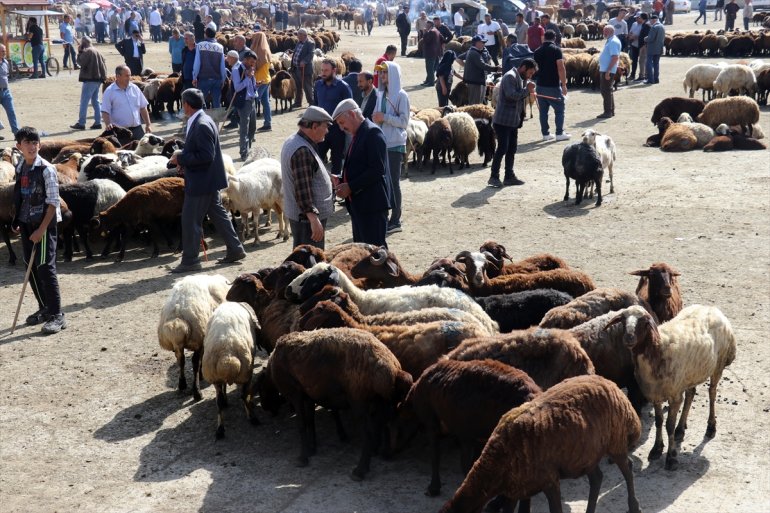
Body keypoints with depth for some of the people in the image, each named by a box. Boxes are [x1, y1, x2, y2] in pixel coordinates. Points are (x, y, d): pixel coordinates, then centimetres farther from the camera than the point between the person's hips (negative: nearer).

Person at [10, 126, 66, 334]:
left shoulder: (46, 169, -12)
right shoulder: (20, 168, 7)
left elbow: (53, 202, -14)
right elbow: (20, 198, 15)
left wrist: (42, 229, -17)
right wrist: (17, 222, 7)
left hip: (44, 223, -7)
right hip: (26, 224, 7)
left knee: (45, 267, -9)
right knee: (31, 267, 11)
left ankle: (56, 315, -5)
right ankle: (44, 308, 24)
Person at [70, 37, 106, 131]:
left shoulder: (87, 51, -11)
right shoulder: (97, 51, 16)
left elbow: (81, 62, -14)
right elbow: (103, 65, 16)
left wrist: (79, 52, -3)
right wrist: (103, 76, 14)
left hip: (90, 80, -9)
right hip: (98, 79, 9)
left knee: (84, 101, -5)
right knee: (95, 101, 13)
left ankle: (81, 123, -6)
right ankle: (98, 122, 10)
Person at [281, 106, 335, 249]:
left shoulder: (293, 141, 11)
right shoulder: (302, 151, -22)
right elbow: (302, 188, -26)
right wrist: (314, 219, -28)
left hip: (299, 215, 11)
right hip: (308, 217, -11)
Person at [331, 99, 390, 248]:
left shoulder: (373, 133, -12)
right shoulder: (358, 135, 16)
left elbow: (377, 170, -20)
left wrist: (350, 187, -19)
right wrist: (341, 181, 5)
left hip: (372, 204, -9)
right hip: (358, 204, 10)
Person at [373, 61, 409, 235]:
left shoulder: (401, 95, -8)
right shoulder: (381, 94, 10)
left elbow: (404, 121, -11)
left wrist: (384, 117, -17)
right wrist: (375, 118, -2)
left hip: (395, 144, -6)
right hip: (381, 143, 6)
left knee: (393, 182, -2)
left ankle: (395, 221, 6)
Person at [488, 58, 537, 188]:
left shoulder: (521, 78, 18)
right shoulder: (510, 77, -14)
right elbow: (511, 95, -26)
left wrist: (528, 88, 8)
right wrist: (527, 90, -18)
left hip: (513, 121, 10)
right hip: (503, 120, -10)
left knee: (512, 148, 12)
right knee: (502, 148, -8)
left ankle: (509, 176, 19)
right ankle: (494, 177, -2)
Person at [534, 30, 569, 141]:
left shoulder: (537, 51, 8)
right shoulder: (556, 50, -9)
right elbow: (561, 68, -15)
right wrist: (564, 84, -12)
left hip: (540, 85, 5)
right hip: (554, 85, -5)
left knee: (543, 110, 10)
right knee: (559, 109, 6)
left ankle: (545, 133, 12)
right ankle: (559, 133, 4)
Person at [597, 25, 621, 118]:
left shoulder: (613, 42, -16)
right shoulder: (609, 41, 15)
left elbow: (615, 57, -24)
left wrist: (608, 71, -27)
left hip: (608, 71, -10)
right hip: (603, 69, 10)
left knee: (606, 91, -6)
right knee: (604, 90, 15)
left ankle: (608, 112, -1)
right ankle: (610, 111, 23)